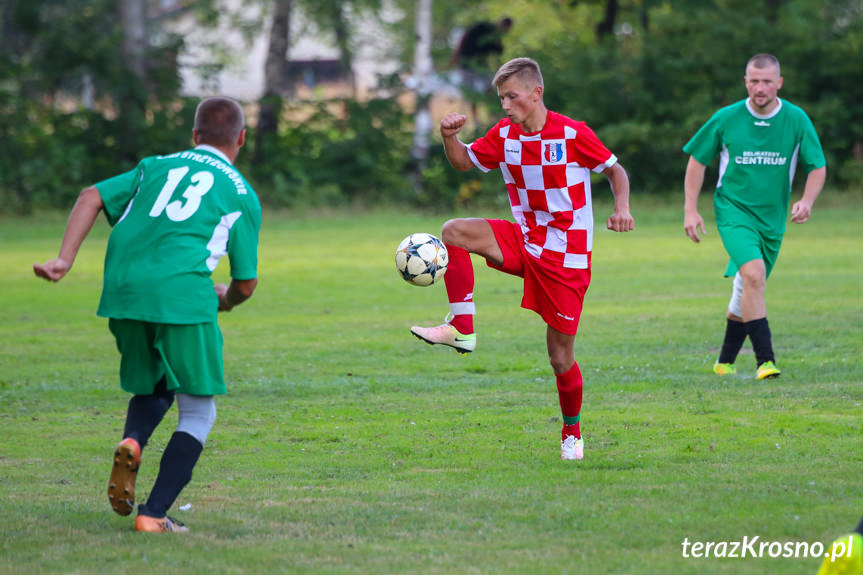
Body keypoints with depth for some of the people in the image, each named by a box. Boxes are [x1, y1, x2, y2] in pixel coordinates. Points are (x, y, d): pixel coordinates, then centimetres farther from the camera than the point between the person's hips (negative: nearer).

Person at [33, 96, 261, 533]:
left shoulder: (155, 167, 24)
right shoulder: (242, 194, 15)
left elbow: (92, 197, 10)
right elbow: (245, 284, 13)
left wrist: (64, 260, 3)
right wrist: (225, 300, 36)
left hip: (123, 292, 4)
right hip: (183, 292, -4)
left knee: (152, 389, 25)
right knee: (198, 412, 8)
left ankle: (131, 443, -9)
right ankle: (154, 514, -6)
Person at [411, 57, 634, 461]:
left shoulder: (572, 134, -13)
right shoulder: (504, 134, 1)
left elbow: (615, 170, -3)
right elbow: (464, 162, 12)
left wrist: (621, 208, -22)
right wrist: (449, 137, -10)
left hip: (567, 257, -5)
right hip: (524, 240, 5)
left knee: (561, 358, -2)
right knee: (454, 231, -20)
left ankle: (572, 433, 22)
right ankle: (461, 328, -21)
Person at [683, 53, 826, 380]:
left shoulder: (797, 120, -2)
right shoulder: (726, 119, -5)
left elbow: (817, 167, 3)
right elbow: (697, 160, 5)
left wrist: (807, 201, -17)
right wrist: (690, 210, -1)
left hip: (772, 218, 3)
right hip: (733, 210, -3)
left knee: (746, 291, 11)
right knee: (753, 273, -25)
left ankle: (725, 361, 33)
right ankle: (764, 360, -26)